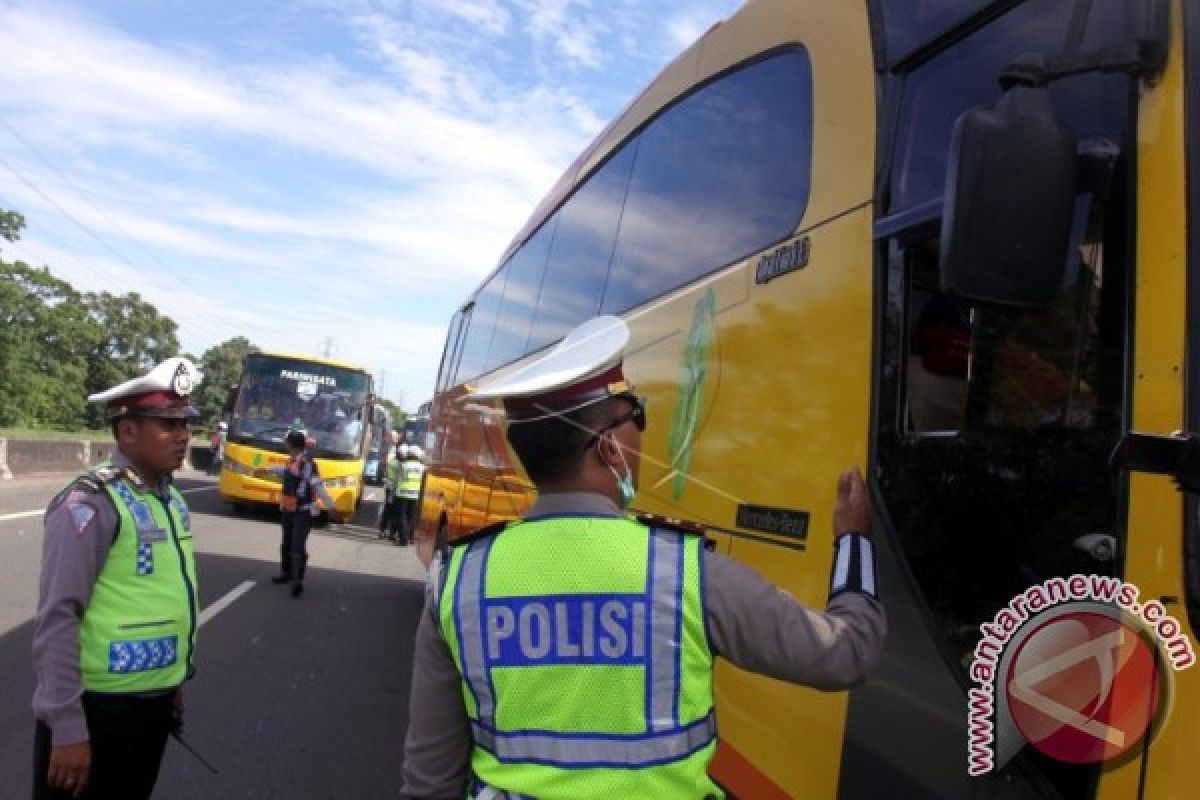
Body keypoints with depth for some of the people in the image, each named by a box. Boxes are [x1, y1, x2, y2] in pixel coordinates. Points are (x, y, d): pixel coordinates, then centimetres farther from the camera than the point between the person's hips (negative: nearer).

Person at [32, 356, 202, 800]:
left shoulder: (173, 499, 6)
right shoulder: (90, 503, -18)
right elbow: (57, 618, -20)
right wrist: (67, 726, -20)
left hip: (155, 701, 8)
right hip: (98, 706, -7)